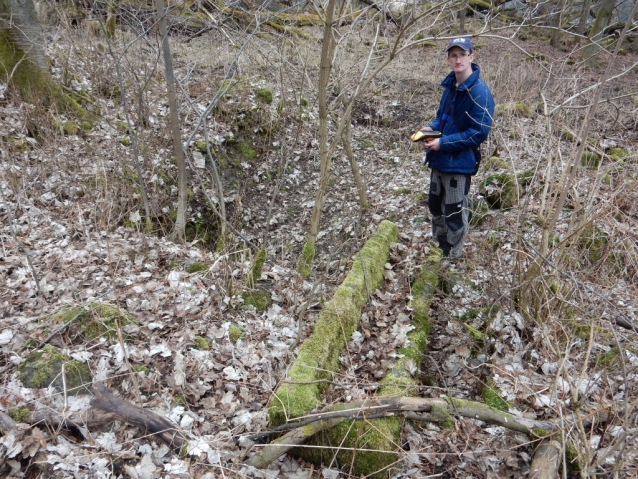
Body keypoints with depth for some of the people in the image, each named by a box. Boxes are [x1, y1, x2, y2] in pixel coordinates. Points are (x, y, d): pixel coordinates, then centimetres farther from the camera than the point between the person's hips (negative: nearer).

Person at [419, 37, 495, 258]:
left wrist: (443, 143, -23)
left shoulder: (480, 92, -18)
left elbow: (478, 133, -21)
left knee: (454, 214, 5)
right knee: (435, 206, 21)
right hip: (439, 159, 8)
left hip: (460, 162, -8)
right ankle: (439, 249, 41)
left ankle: (452, 258, 24)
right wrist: (432, 128, -3)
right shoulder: (450, 85, 6)